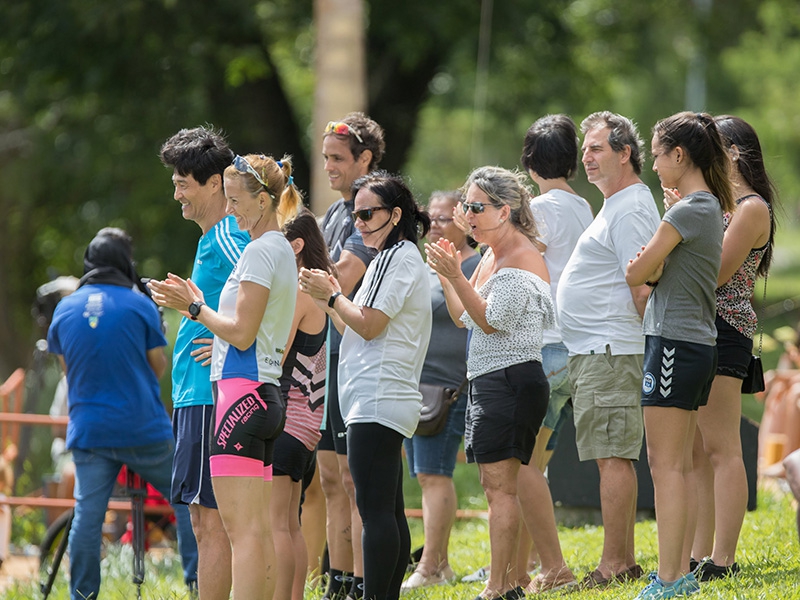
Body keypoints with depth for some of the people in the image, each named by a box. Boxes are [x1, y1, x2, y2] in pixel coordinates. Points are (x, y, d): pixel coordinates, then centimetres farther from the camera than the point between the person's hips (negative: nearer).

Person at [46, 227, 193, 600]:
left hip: (89, 431, 3)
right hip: (144, 429, -3)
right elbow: (159, 367, 3)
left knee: (87, 515, 4)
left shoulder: (65, 309, 5)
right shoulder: (139, 305, -5)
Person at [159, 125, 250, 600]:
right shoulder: (218, 237, 18)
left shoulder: (226, 240, -13)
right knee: (208, 520, 12)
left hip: (210, 398, -11)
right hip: (199, 396, 11)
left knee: (212, 521, -9)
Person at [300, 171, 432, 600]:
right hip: (385, 401, 11)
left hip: (378, 400, -11)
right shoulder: (396, 258, 23)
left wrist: (331, 295, -3)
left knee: (375, 509, -13)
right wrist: (330, 300, 17)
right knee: (387, 511, 10)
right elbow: (358, 331, 24)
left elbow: (370, 325, -15)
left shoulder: (398, 258, -8)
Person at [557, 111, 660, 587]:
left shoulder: (630, 209, -13)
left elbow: (641, 285, -19)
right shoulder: (616, 206, 21)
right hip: (595, 351, 11)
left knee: (613, 457, -10)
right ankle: (624, 561, 16)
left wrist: (628, 332, -9)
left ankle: (614, 567, -11)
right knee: (613, 457, 12)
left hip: (610, 351, -11)